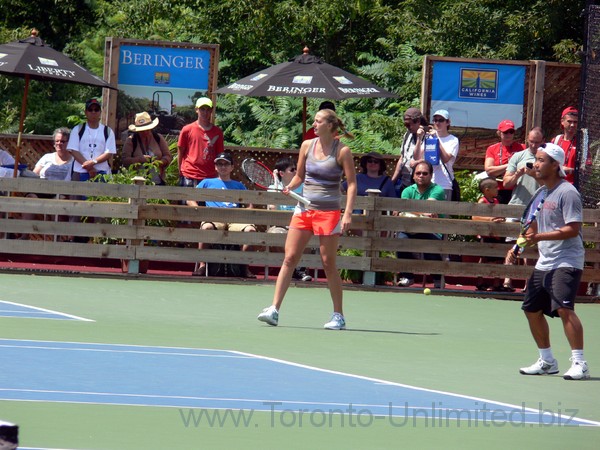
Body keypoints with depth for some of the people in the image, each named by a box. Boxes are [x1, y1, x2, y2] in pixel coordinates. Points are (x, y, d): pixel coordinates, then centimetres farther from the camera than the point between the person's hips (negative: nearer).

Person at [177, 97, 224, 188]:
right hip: (189, 177, -1)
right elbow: (180, 152, 9)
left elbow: (220, 155, 9)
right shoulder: (187, 130, 4)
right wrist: (181, 173, 6)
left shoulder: (217, 132, 7)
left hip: (209, 177, 1)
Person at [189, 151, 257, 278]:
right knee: (207, 227, -40)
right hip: (214, 219, -2)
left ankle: (244, 267, -23)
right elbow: (190, 200, 18)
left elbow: (250, 205, 25)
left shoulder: (238, 186, 31)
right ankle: (202, 265, -31)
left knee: (250, 229, -33)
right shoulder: (207, 183, 26)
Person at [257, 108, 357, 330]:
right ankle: (274, 309, -5)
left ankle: (338, 315, 10)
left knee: (328, 263, 0)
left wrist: (348, 214, -15)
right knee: (289, 258, -3)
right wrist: (289, 187, -4)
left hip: (329, 212, -4)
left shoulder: (342, 151, -5)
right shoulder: (307, 145, 7)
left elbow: (352, 183, -5)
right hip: (304, 209, 4)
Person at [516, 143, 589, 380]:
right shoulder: (542, 192, 13)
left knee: (563, 308, -23)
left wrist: (539, 237, -26)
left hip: (566, 261, -10)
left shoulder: (567, 193, -14)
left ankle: (580, 363, -22)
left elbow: (572, 229, -21)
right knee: (532, 309, 12)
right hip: (544, 262, 10)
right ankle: (547, 361, 25)